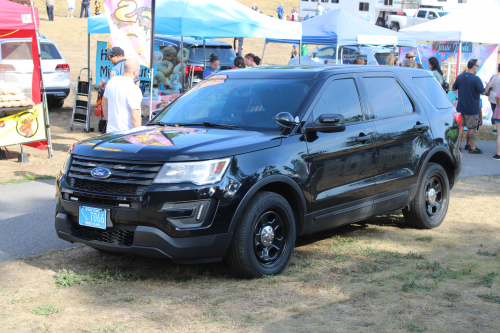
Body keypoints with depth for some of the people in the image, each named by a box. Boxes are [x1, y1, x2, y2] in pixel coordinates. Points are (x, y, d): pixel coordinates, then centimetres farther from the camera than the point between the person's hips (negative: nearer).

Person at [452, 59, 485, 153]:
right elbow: (483, 92, -12)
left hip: (461, 107, 5)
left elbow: (453, 88, 12)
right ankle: (473, 148, 9)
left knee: (460, 126, 11)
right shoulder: (476, 79, -17)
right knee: (471, 128, 2)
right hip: (472, 108, -5)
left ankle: (458, 146, 14)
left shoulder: (460, 77, 0)